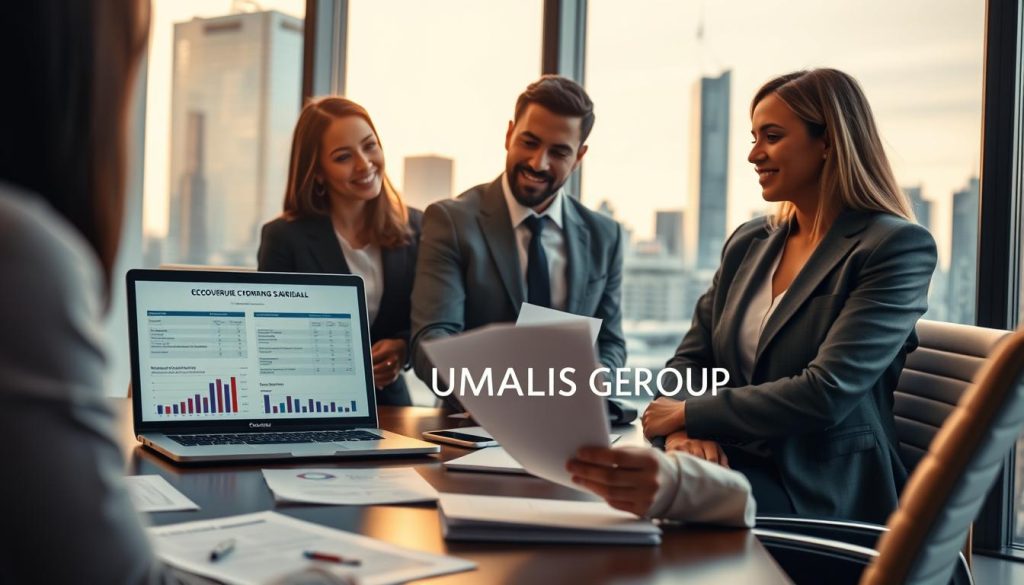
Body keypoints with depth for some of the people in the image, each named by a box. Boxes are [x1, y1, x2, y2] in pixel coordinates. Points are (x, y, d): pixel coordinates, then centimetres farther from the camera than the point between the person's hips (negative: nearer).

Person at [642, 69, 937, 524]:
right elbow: (690, 361, 11)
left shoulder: (897, 246, -8)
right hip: (732, 466, 6)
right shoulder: (748, 243, 12)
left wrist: (689, 415, -12)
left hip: (823, 491, -5)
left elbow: (827, 393, -18)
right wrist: (685, 431, -12)